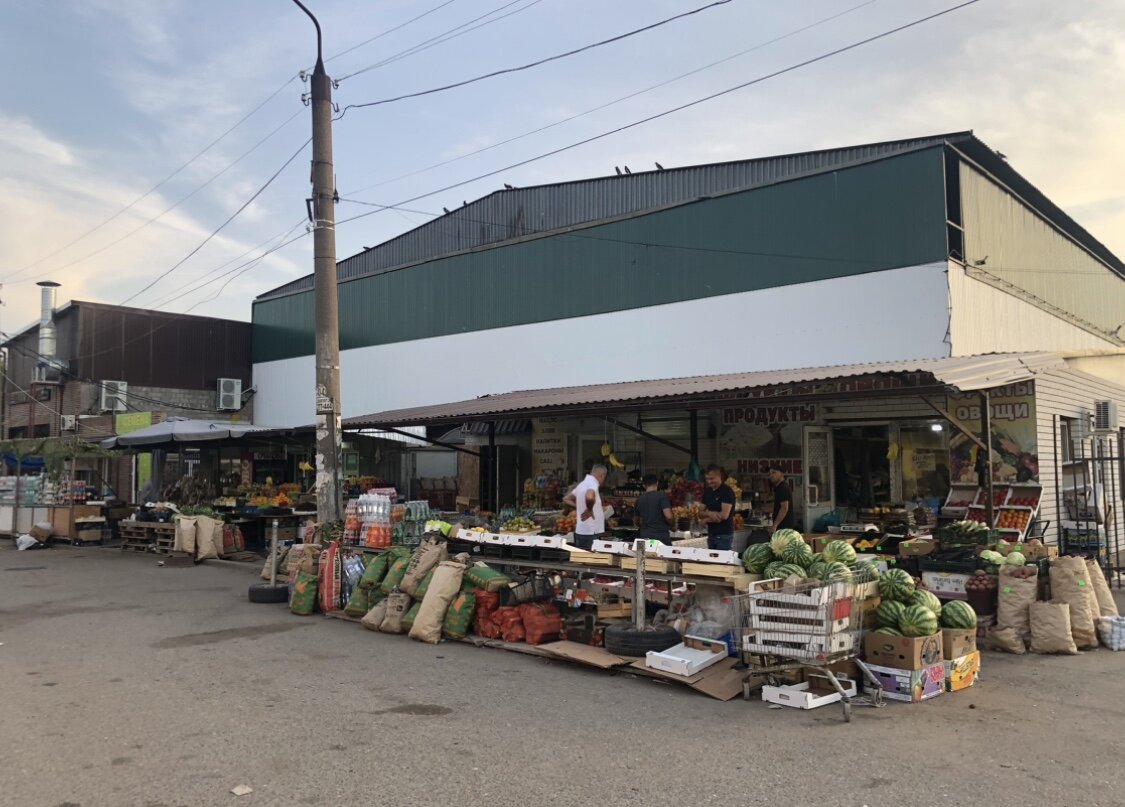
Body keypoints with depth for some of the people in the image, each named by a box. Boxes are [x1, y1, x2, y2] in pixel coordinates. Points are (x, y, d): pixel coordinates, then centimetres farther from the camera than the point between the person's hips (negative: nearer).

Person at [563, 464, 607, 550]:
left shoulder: (582, 484, 14)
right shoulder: (593, 483, -14)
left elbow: (566, 499, 22)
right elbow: (589, 497, -37)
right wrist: (589, 510, -20)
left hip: (581, 531, 9)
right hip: (590, 533, -9)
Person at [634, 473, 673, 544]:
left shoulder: (639, 499, 7)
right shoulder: (662, 495, -6)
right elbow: (668, 516, -15)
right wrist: (670, 524, 5)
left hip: (645, 536, 4)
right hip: (662, 536, -4)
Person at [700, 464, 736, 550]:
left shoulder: (727, 491, -11)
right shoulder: (707, 492, 11)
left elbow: (724, 515, -18)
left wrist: (706, 519, -4)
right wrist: (709, 513, -13)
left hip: (724, 535, -7)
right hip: (711, 534, 7)